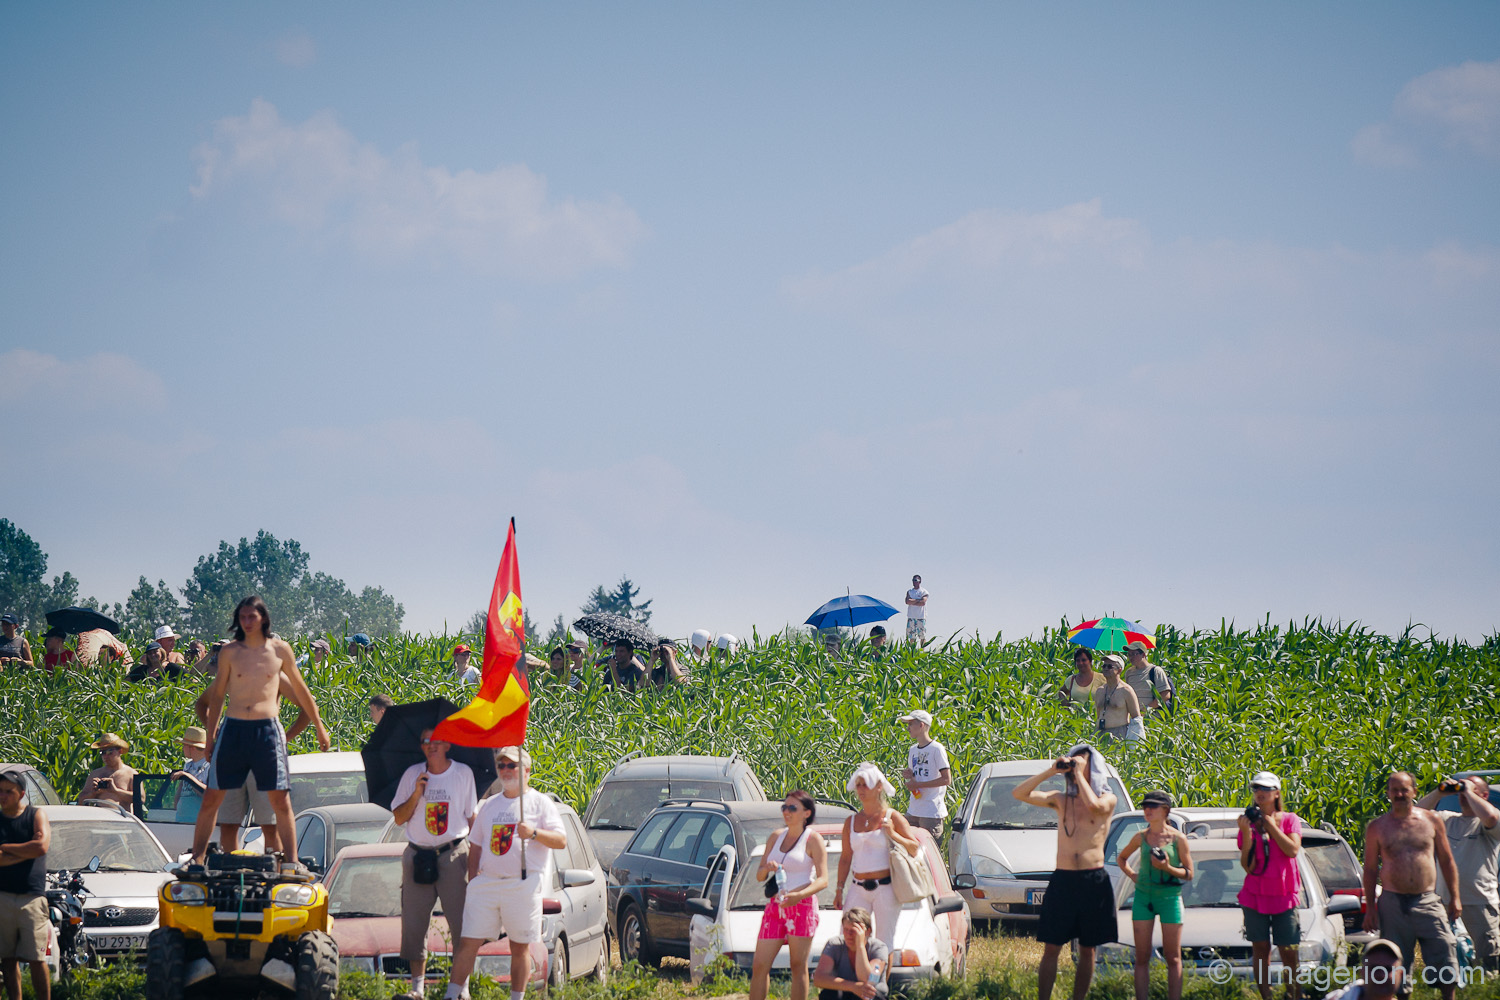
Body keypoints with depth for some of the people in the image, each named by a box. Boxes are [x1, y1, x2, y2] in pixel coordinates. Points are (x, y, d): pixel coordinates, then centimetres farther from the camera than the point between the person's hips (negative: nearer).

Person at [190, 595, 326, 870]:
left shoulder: (280, 650, 4)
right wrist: (209, 734, 11)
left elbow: (300, 690, 16)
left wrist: (319, 726, 21)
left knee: (280, 799, -4)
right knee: (211, 797, 1)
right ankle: (197, 858, 9)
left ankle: (291, 861, 1)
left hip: (268, 729, -1)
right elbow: (217, 694, 13)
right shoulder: (229, 651, 5)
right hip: (234, 728, 1)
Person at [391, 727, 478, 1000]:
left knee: (461, 921, -7)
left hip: (453, 854, -2)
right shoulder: (412, 774, 7)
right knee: (414, 923, 0)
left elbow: (472, 817, 8)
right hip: (418, 855, 2)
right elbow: (399, 818, 6)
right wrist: (417, 793, -9)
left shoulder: (463, 773, 4)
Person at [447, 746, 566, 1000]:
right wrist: (472, 882, 12)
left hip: (523, 885, -4)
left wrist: (534, 833, -21)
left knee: (520, 947, -1)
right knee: (468, 942, -4)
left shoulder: (541, 803, 4)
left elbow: (561, 841, -5)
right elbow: (475, 847, 22)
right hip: (486, 882, 4)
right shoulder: (489, 805, 20)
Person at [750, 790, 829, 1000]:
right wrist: (767, 869, -8)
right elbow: (759, 876, 17)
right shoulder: (775, 837, 15)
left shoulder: (813, 840, -2)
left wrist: (799, 895, -26)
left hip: (802, 906, -5)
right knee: (759, 966, 0)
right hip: (775, 906, 5)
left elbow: (822, 880, -9)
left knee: (798, 967, -5)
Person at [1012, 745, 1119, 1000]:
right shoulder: (1060, 799, 12)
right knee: (1051, 949, -1)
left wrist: (1079, 774, -10)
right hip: (1062, 880, 2)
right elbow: (1019, 794, 4)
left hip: (1094, 881, -2)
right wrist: (1051, 771, -3)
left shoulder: (1107, 799, 4)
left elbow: (1094, 806, -21)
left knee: (1087, 950, 6)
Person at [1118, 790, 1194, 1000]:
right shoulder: (1141, 837, 4)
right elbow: (1122, 858, 22)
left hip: (1169, 897, -3)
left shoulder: (1178, 839, -5)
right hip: (1143, 896, 3)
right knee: (1142, 958, 3)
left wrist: (1168, 868, -17)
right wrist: (1131, 875, 5)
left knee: (1173, 959, 1)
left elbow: (1189, 874, -1)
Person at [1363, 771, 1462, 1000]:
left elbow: (1447, 861, 12)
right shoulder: (1377, 827, 6)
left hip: (1427, 901, 0)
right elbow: (1370, 869, 9)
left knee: (1444, 954, -7)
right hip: (1392, 902, 0)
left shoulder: (1431, 820, 7)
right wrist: (1370, 907, 3)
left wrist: (1455, 897, 7)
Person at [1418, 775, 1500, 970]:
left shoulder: (1484, 824, -2)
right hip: (1445, 901, 6)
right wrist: (1439, 792, 2)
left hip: (1480, 902, -6)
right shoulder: (1449, 820, 16)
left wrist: (1469, 791, -13)